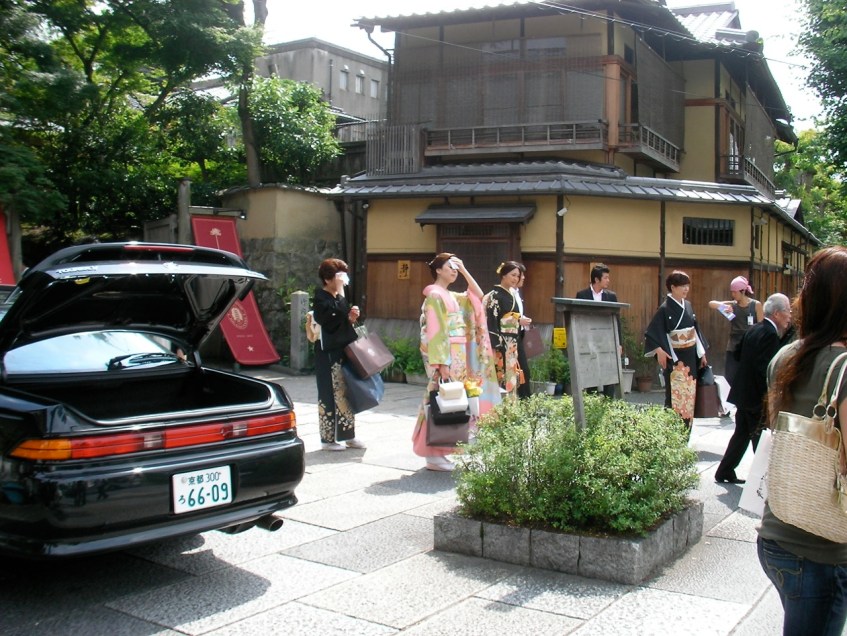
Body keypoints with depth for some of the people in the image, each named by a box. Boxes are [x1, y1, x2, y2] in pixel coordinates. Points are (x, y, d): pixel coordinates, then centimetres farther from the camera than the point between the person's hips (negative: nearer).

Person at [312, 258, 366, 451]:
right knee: (329, 395, -2)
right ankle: (328, 439, 6)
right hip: (329, 354, -8)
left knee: (346, 393, 11)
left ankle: (348, 435, 19)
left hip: (344, 350, 8)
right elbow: (332, 320, -28)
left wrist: (351, 318, 0)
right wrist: (340, 291, -24)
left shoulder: (337, 298, 14)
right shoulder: (321, 299, -11)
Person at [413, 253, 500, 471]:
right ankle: (433, 455, -2)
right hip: (446, 355, -9)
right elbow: (435, 331, -16)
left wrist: (464, 270, 13)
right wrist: (442, 362, -21)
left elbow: (478, 296, 21)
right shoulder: (435, 295, -10)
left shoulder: (451, 296, 17)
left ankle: (438, 451, 15)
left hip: (457, 354, 9)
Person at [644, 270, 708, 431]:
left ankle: (687, 428, 16)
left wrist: (701, 353, 14)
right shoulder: (665, 309, -11)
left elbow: (695, 330, 15)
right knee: (676, 394, -6)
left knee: (690, 393, 9)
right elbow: (652, 332, -15)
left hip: (691, 357, 7)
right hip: (675, 359, -7)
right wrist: (659, 351, -28)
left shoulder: (688, 306, 8)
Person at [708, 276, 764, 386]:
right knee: (730, 380, 4)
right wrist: (723, 306, -25)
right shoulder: (732, 304, 2)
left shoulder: (756, 305, -4)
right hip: (733, 347, 3)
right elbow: (711, 303, -6)